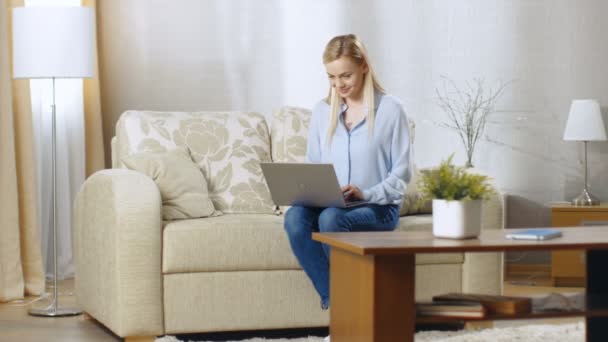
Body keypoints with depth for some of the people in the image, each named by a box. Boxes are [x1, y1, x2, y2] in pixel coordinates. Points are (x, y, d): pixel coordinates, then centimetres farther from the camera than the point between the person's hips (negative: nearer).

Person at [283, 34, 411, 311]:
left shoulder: (390, 110, -1)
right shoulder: (322, 111, 12)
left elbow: (400, 175, -3)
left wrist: (365, 194, -19)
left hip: (378, 208, -4)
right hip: (328, 206, 4)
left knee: (331, 218, -36)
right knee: (294, 218, -31)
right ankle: (333, 300, -27)